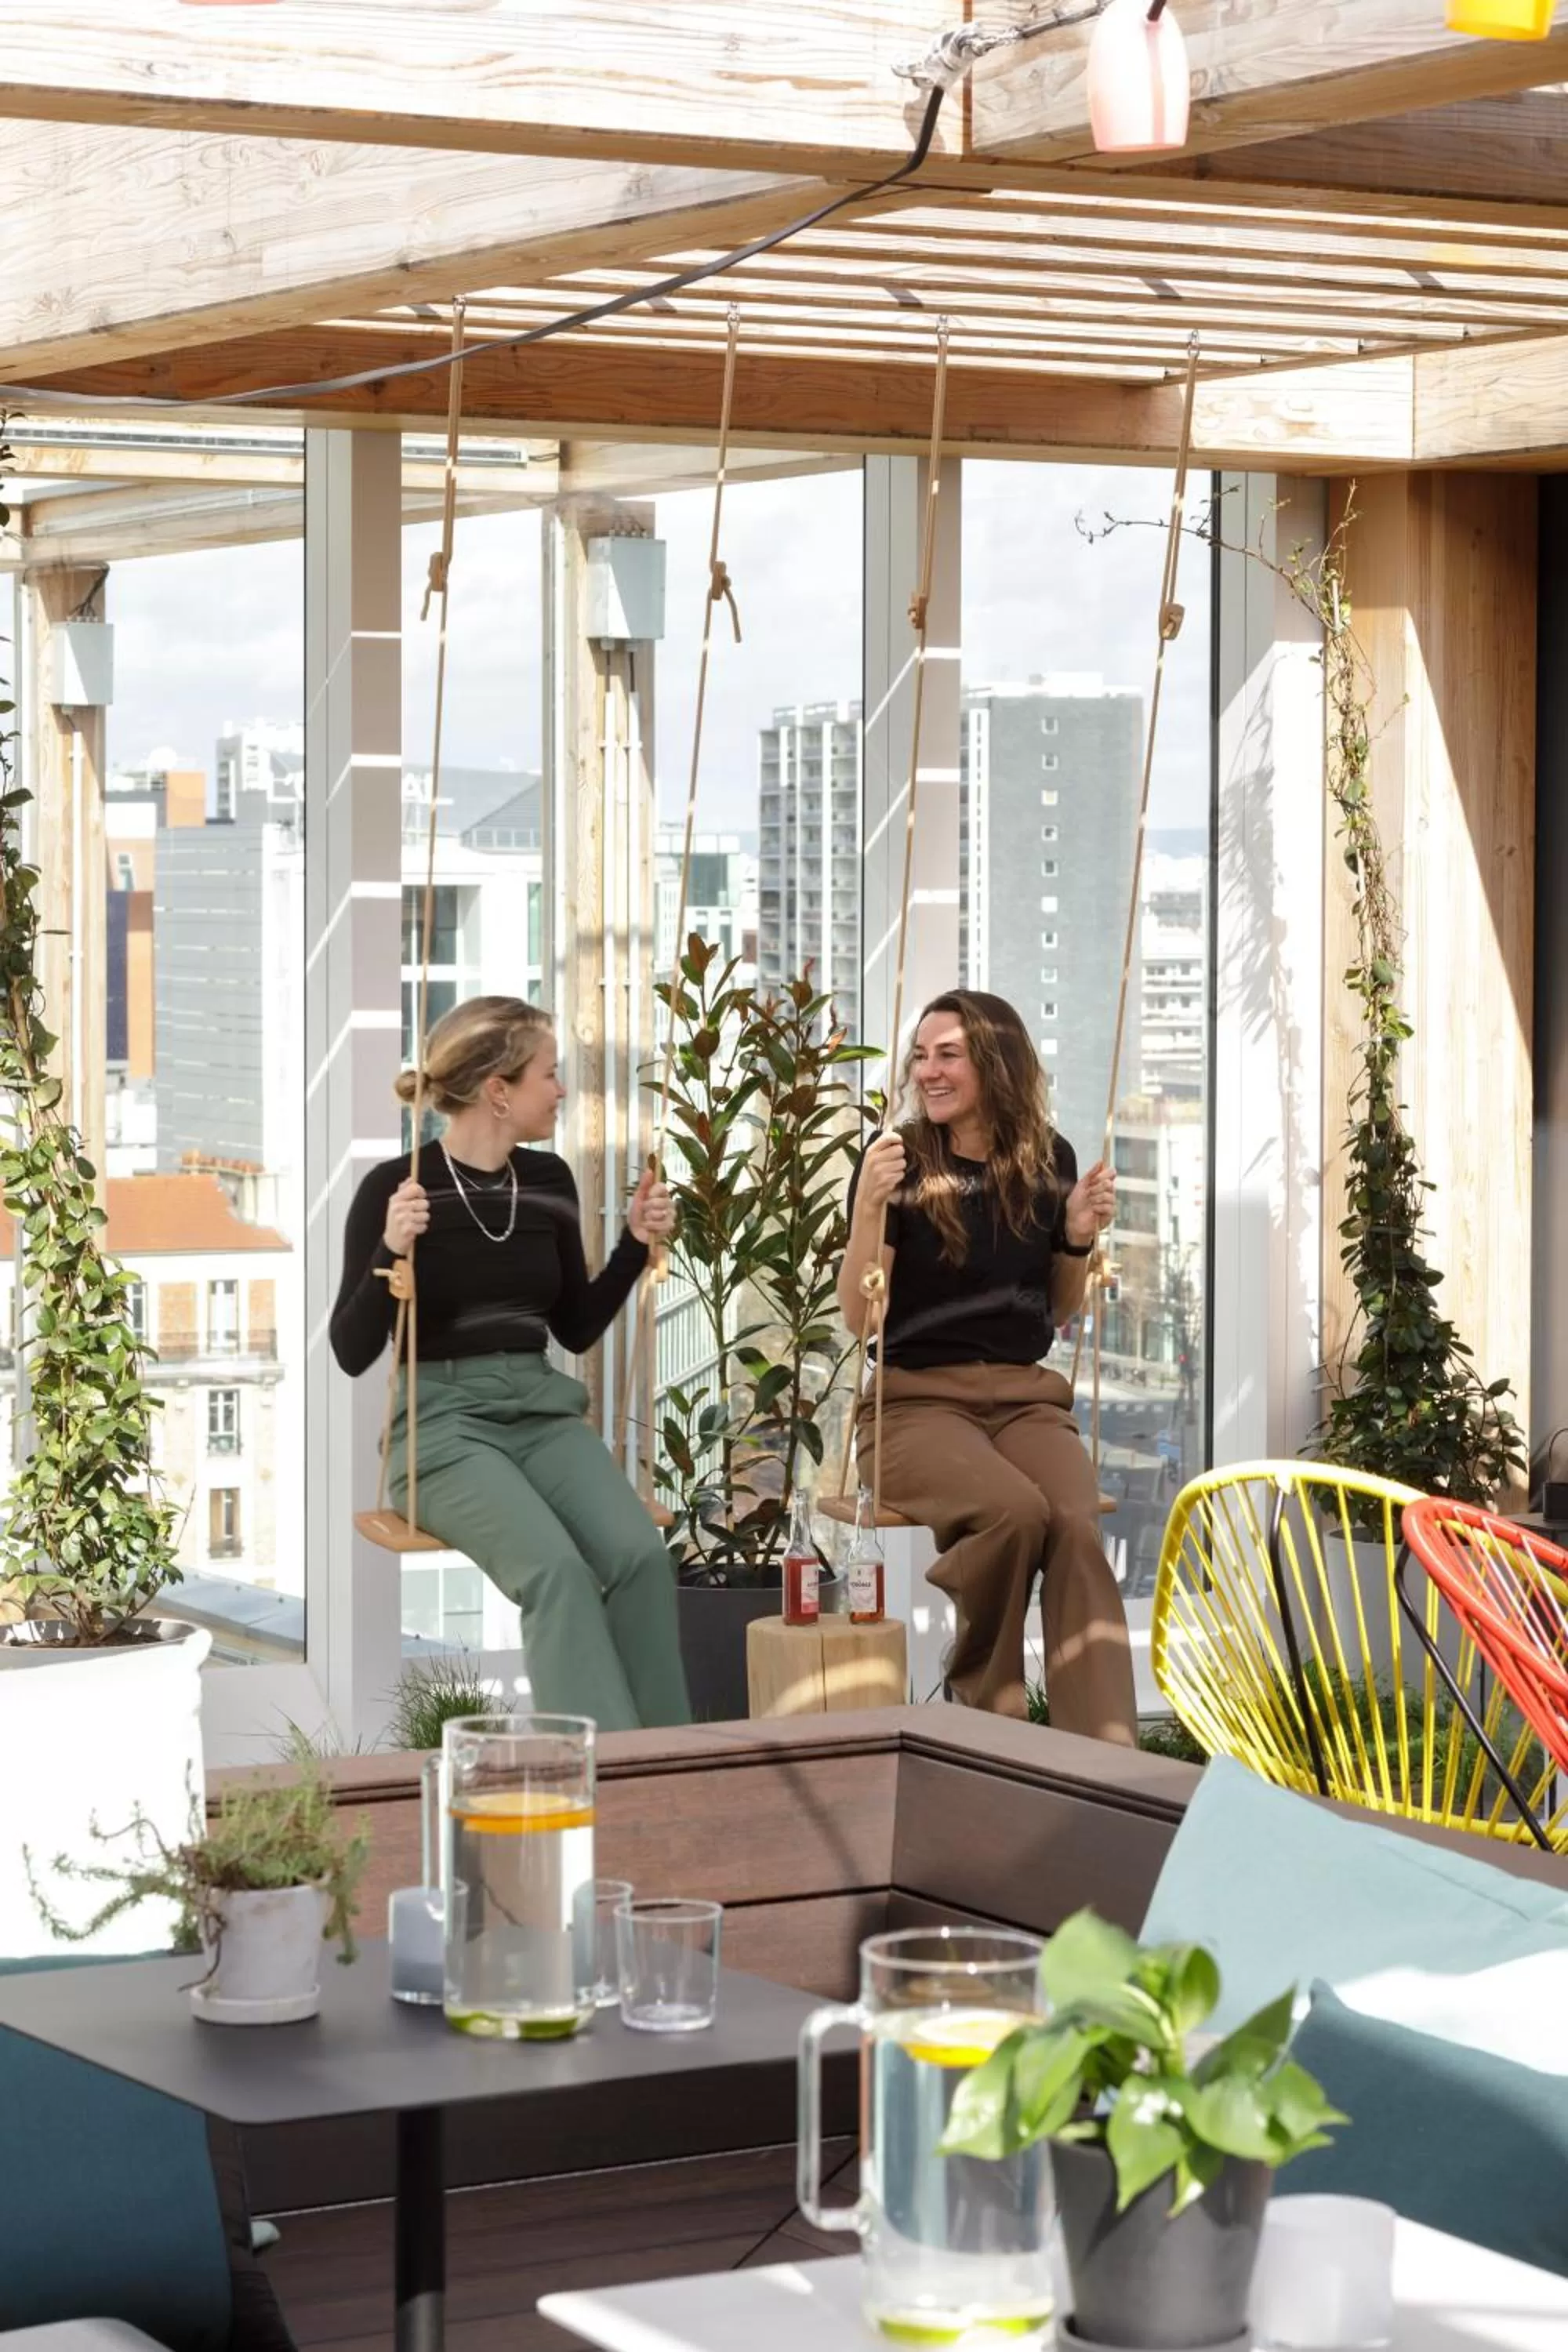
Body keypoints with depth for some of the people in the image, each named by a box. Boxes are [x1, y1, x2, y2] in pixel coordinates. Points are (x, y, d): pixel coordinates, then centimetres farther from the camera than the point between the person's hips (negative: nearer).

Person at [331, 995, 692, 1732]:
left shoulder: (548, 1181, 9)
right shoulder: (395, 1187, -7)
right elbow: (353, 1353, -9)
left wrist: (636, 1244, 6)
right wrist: (391, 1251, -24)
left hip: (541, 1410, 5)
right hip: (443, 1420, -5)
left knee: (639, 1555, -25)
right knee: (556, 1567, -32)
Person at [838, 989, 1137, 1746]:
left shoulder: (1048, 1159, 7)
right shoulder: (899, 1160, -2)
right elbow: (860, 1316, -8)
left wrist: (1079, 1237, 0)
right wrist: (870, 1206, -21)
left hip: (1025, 1396, 3)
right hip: (916, 1400, -3)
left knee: (1077, 1529, -31)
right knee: (1015, 1511, -34)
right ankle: (983, 1716, -10)